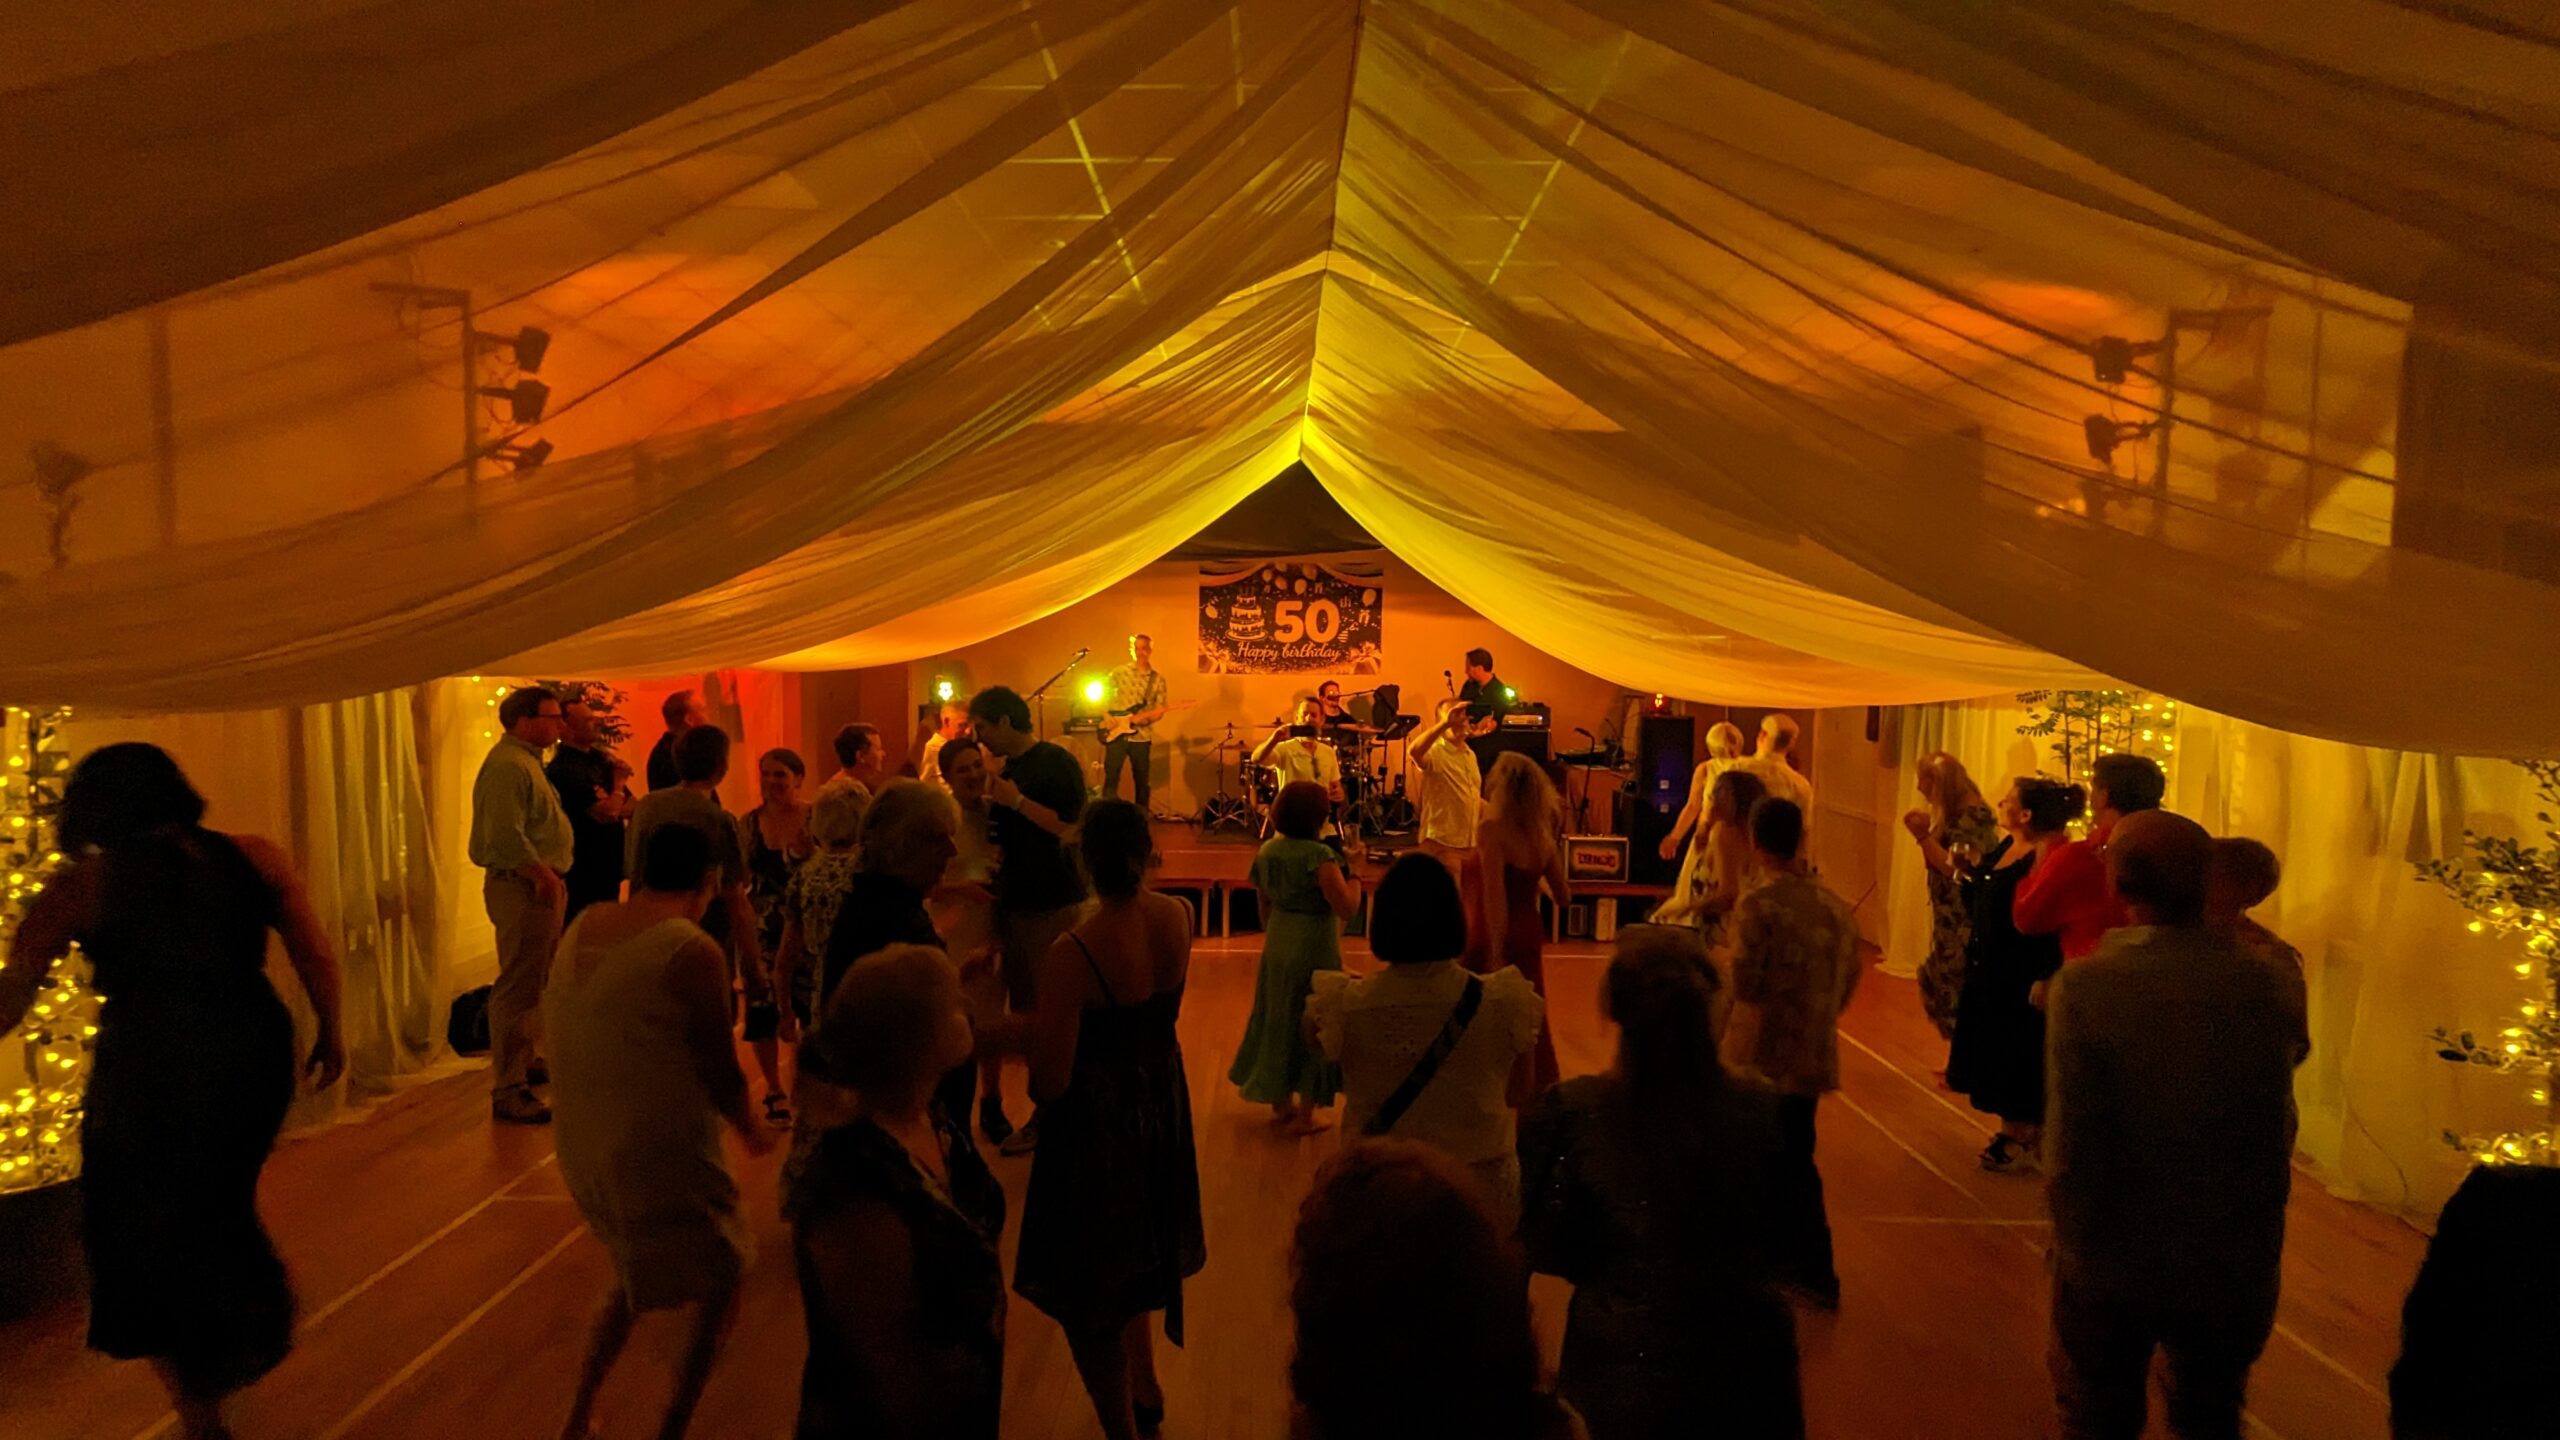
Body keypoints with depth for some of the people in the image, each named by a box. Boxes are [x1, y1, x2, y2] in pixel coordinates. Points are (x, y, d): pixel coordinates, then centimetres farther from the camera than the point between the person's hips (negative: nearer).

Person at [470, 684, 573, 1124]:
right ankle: (507, 1091, -1)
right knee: (517, 987, -6)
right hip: (520, 888, -11)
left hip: (539, 886, 11)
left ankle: (524, 1062, 36)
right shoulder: (507, 765, -17)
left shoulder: (527, 761, 17)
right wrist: (544, 876, -20)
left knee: (533, 982, 21)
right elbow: (506, 836, -25)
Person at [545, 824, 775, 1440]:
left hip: (580, 1151, 8)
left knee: (634, 1268, 31)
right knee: (721, 1284, 15)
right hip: (660, 1160, -7)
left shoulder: (583, 927, 0)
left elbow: (558, 1033, 11)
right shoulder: (693, 953, -22)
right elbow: (721, 1073, -16)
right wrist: (754, 1130, 2)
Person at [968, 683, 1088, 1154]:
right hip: (1014, 903, 8)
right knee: (1023, 1009, 15)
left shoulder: (1056, 763, -12)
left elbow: (1071, 828, -22)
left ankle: (1048, 1117, 7)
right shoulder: (1007, 769, 13)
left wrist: (1017, 801, -20)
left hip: (1053, 906, -8)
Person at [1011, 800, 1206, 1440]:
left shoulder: (1072, 953, -30)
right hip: (1162, 1107, 7)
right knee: (1133, 1259, 31)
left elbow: (1049, 1085, -24)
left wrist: (1034, 1028, -5)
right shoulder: (1179, 918, -12)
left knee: (1088, 1291, 16)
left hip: (1097, 1124, -7)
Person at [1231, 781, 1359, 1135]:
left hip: (1277, 947, 7)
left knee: (1279, 1021, 19)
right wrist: (1353, 871, -13)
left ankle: (1280, 1104, 33)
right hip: (1314, 951, -7)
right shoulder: (1320, 856, -22)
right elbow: (1347, 908, -26)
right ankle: (1305, 1116, 17)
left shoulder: (1267, 851, 1)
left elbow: (1264, 906, 10)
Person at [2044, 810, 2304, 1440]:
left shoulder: (2084, 986, -24)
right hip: (2231, 1268, 4)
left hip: (2112, 1268, -3)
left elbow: (2072, 1151, -19)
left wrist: (2077, 1246, -6)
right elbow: (2273, 1135, 0)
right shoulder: (2261, 982, -13)